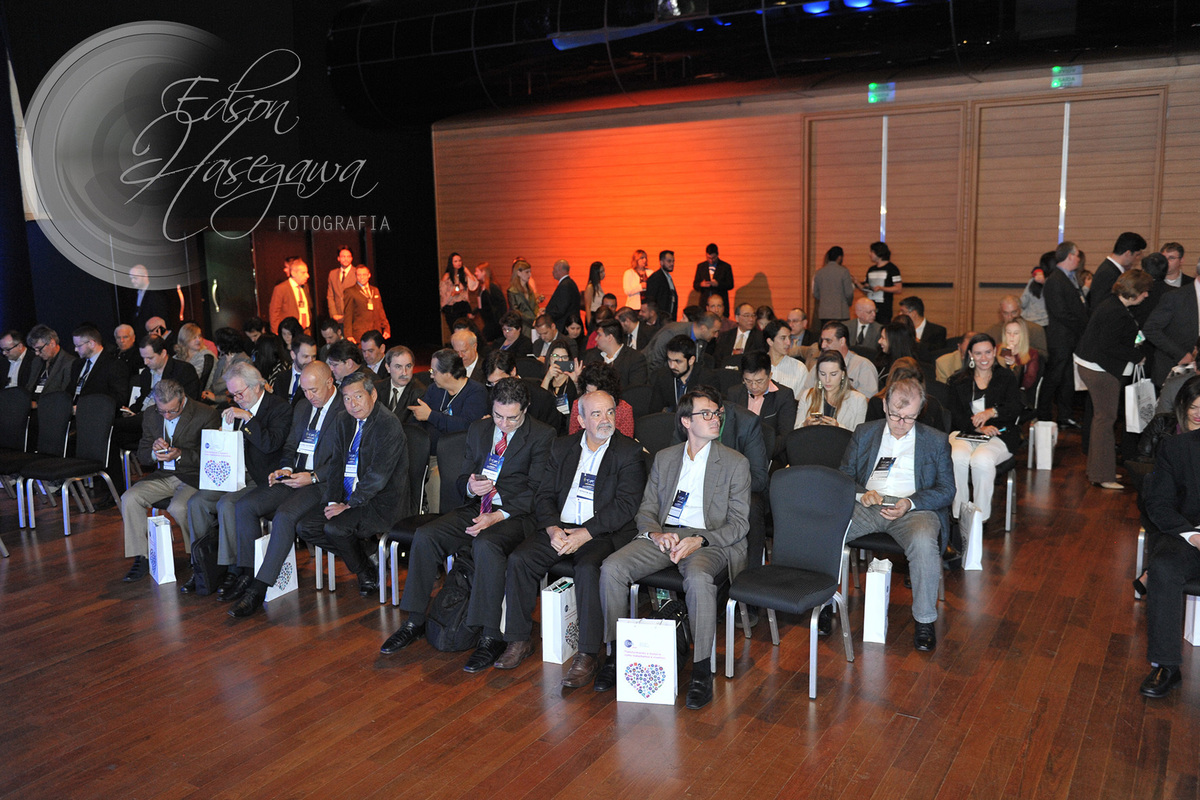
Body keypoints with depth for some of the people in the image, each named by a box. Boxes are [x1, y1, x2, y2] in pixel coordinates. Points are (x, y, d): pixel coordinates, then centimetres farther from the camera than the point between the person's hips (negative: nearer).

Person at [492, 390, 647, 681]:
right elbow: (544, 495, 10)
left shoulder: (630, 452, 0)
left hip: (605, 533, -4)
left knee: (588, 568, -34)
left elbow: (626, 505, -9)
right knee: (519, 559, -18)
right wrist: (552, 529, -11)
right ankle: (519, 641, -4)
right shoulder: (562, 448, 14)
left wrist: (584, 534, -17)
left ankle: (589, 654, -24)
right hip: (559, 528, 4)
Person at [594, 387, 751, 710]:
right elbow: (646, 509, 15)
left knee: (698, 578, -38)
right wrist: (655, 532, -9)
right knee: (612, 568, -22)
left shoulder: (736, 462, 6)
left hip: (708, 540, -3)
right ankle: (616, 652, -8)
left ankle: (701, 668, -24)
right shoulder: (664, 458, 17)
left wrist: (699, 540, -17)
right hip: (662, 535, 4)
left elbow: (739, 523, 0)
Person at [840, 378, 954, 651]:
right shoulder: (864, 433, 18)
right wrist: (861, 493, -8)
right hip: (867, 504, 2)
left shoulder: (936, 441, 13)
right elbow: (845, 475, 15)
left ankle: (925, 621, -20)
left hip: (914, 508, -2)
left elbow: (947, 490, 6)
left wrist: (911, 503, -12)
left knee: (923, 541, -37)